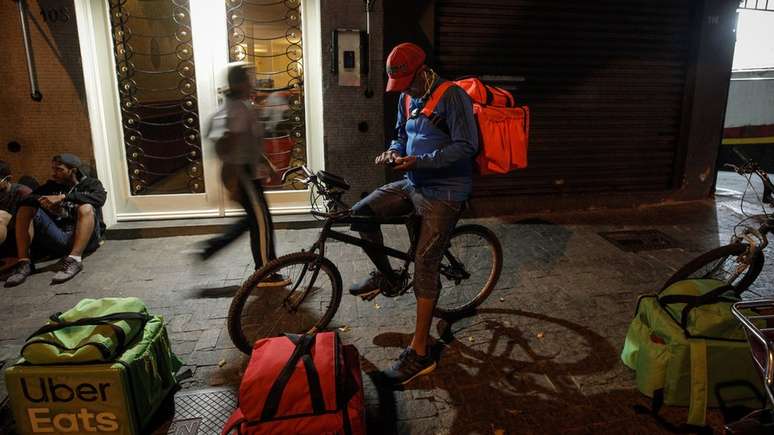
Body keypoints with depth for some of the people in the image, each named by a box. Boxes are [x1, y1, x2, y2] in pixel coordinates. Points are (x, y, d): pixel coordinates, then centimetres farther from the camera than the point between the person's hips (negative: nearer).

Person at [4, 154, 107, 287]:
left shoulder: (90, 183, 10)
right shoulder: (51, 185, 21)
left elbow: (100, 198, -15)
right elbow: (27, 199, 5)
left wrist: (63, 197, -22)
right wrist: (41, 200, -17)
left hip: (86, 239, -4)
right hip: (58, 238, 4)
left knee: (86, 208, -29)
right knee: (26, 208, -8)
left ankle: (74, 259, -45)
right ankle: (23, 262, -21)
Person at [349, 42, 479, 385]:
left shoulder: (452, 96, -14)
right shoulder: (407, 98, 10)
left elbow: (466, 147, -19)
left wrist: (419, 161, -26)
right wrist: (393, 151, -1)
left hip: (443, 192, -8)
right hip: (412, 184, 8)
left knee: (425, 267, -11)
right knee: (360, 214, -4)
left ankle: (420, 353, -3)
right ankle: (385, 274, 19)